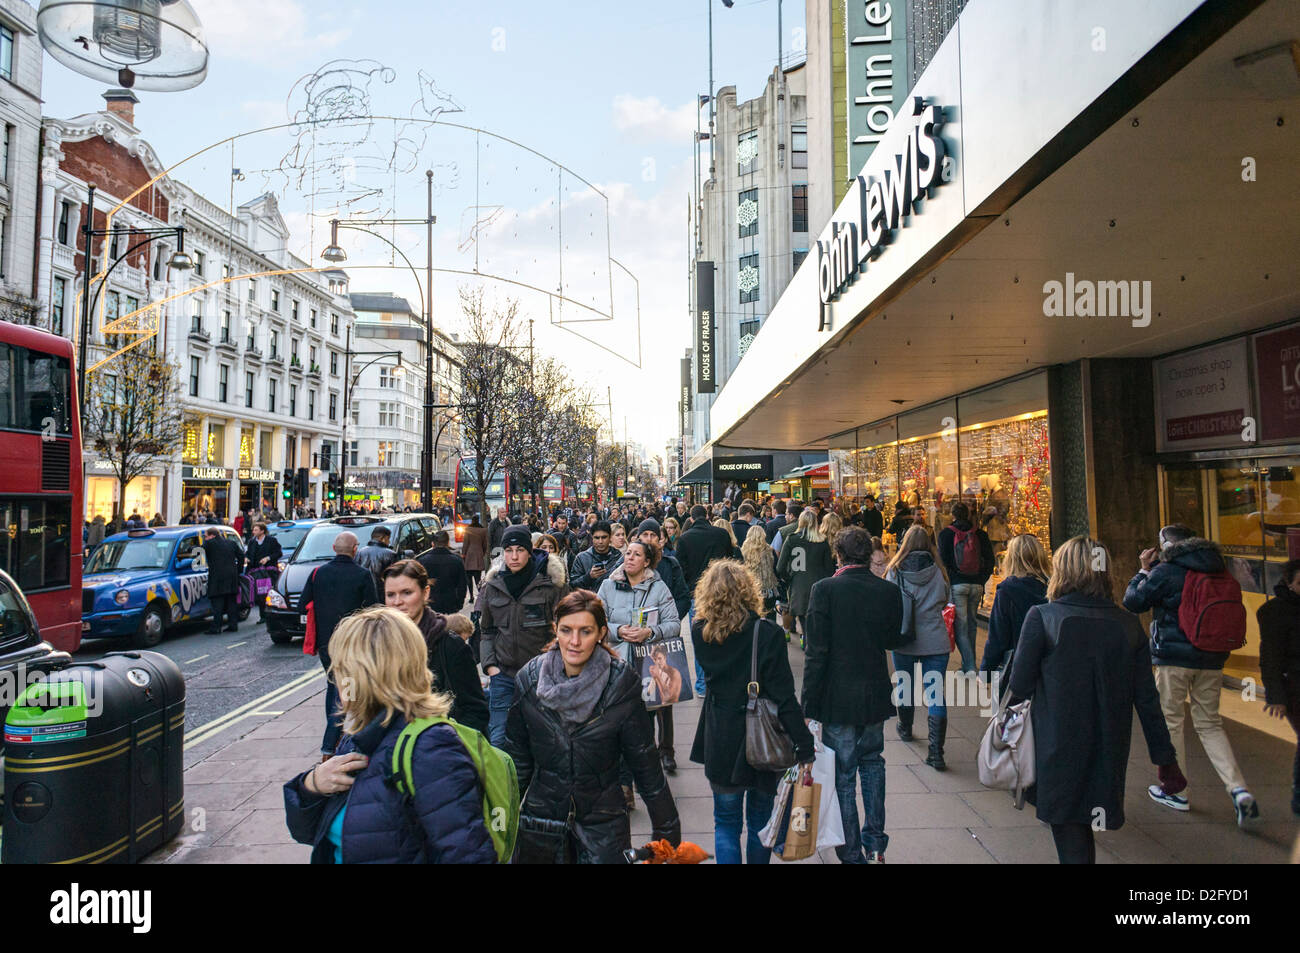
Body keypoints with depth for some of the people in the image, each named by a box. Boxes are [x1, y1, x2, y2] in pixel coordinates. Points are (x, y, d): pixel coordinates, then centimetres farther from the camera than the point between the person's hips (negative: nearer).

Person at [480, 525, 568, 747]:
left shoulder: (550, 584, -5)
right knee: (498, 739, 2)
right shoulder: (493, 586, 7)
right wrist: (489, 664, 5)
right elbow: (486, 630, 16)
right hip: (503, 673, 3)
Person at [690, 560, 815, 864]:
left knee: (726, 823, 15)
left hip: (720, 742, 1)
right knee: (760, 821, 19)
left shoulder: (700, 633, -10)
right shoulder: (768, 634, -18)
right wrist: (804, 745, -11)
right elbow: (784, 696, -18)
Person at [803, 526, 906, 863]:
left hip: (838, 697, -4)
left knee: (843, 775, 7)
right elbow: (894, 640, 7)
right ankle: (875, 844, 30)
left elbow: (817, 652, -15)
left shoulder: (825, 589, -15)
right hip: (875, 694, 4)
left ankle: (852, 854, 16)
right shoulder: (889, 591, -5)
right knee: (872, 761, 24)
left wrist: (809, 705, -9)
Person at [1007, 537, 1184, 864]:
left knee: (1069, 830, 6)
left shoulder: (1042, 617, -13)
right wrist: (1165, 758, 9)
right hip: (1109, 751, 4)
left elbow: (1020, 686, -11)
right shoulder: (1127, 624, 0)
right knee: (1084, 827, 21)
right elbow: (1147, 699, 2)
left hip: (1058, 748, -4)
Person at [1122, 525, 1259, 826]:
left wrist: (1144, 570, 8)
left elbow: (1133, 601, -4)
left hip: (1174, 658, -6)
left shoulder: (1165, 572, -12)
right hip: (1212, 660, 6)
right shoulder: (1219, 570, 7)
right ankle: (1239, 790, -1)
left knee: (1170, 721, 8)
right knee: (1210, 724, 13)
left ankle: (1175, 791, 16)